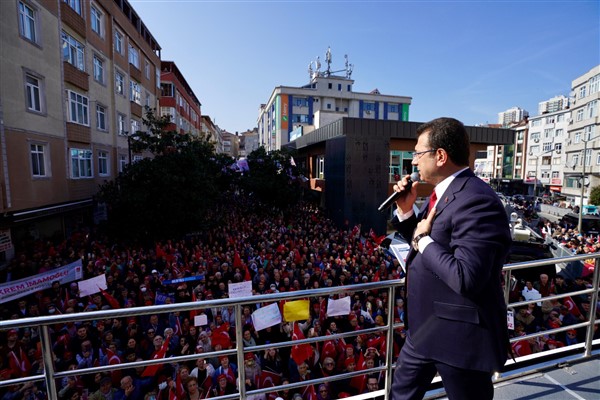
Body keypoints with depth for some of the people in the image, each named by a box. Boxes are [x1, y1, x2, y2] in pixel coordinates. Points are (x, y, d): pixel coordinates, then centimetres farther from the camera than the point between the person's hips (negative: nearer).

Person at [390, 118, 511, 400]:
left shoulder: (476, 200, -26)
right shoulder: (443, 192, 5)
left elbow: (466, 278, -33)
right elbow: (422, 241, 13)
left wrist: (423, 239, -20)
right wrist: (406, 210, -1)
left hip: (460, 336, -9)